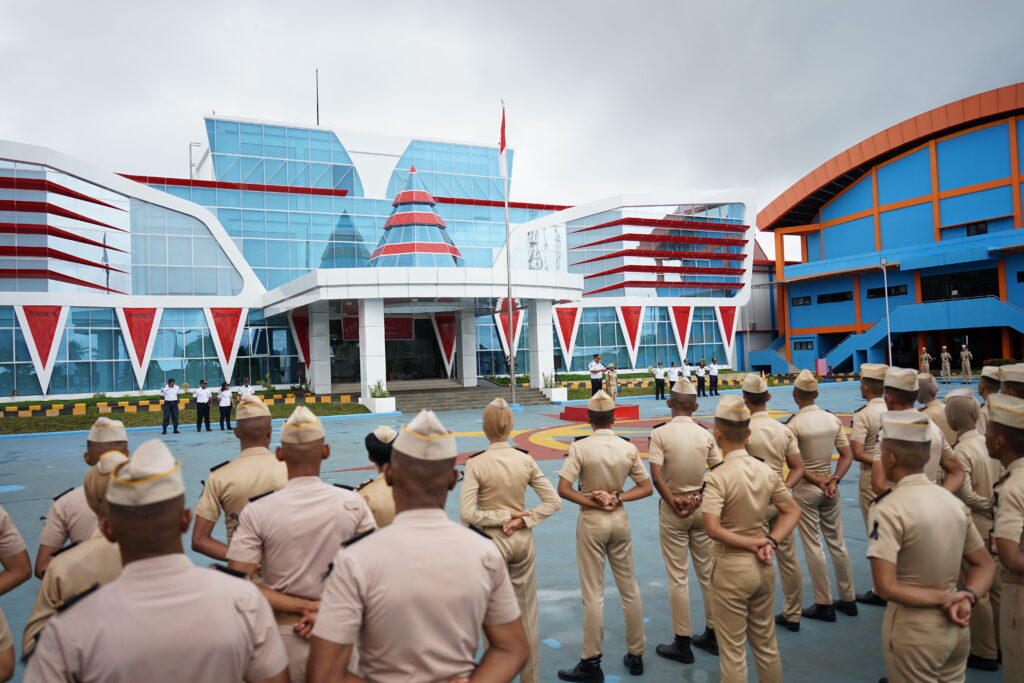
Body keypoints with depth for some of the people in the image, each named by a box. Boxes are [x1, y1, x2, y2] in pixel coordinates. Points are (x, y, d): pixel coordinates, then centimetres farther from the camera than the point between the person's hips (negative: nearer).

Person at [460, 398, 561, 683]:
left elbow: (467, 514, -21)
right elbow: (553, 502, -6)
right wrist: (523, 520, -10)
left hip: (492, 541, -3)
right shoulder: (526, 460, -6)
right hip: (523, 540, 3)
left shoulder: (475, 464, -16)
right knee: (528, 616, 17)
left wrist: (503, 515, -12)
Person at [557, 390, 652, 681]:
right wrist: (617, 498, -8)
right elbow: (646, 487, -1)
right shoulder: (628, 448, -5)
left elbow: (563, 489, -19)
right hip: (620, 519, 3)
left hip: (591, 521, -3)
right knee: (629, 588, 16)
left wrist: (594, 503, -13)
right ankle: (636, 655, 27)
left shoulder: (580, 447, -14)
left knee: (593, 594, 5)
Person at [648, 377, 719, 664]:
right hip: (702, 507, 4)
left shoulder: (660, 433, -11)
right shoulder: (705, 434, -1)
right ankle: (712, 635, 27)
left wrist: (673, 502, -12)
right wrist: (702, 498, -1)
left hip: (673, 509, -4)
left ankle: (682, 644, 12)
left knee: (678, 577, 4)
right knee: (708, 573, 16)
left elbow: (656, 475, -18)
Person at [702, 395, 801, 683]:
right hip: (762, 565, 6)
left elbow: (713, 529, -27)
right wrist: (769, 542, -6)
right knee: (766, 643, 22)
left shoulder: (717, 477, -21)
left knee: (733, 651, 10)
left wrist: (751, 543, -16)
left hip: (731, 567, -6)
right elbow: (793, 511, 4)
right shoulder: (766, 470, -3)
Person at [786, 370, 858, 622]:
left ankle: (824, 605, 11)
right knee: (836, 542, 16)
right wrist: (833, 480, -8)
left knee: (812, 546, 4)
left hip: (806, 488, -5)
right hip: (829, 487, 6)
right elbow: (847, 455, 0)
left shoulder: (794, 424, -16)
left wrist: (817, 481, -11)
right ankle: (848, 599, 26)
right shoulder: (833, 419, 1)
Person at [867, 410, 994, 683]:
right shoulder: (954, 501, -1)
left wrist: (943, 598, -13)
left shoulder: (887, 509, -21)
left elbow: (886, 587, -25)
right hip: (956, 628, 6)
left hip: (914, 631, -6)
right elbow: (986, 565, 7)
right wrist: (965, 598, -9)